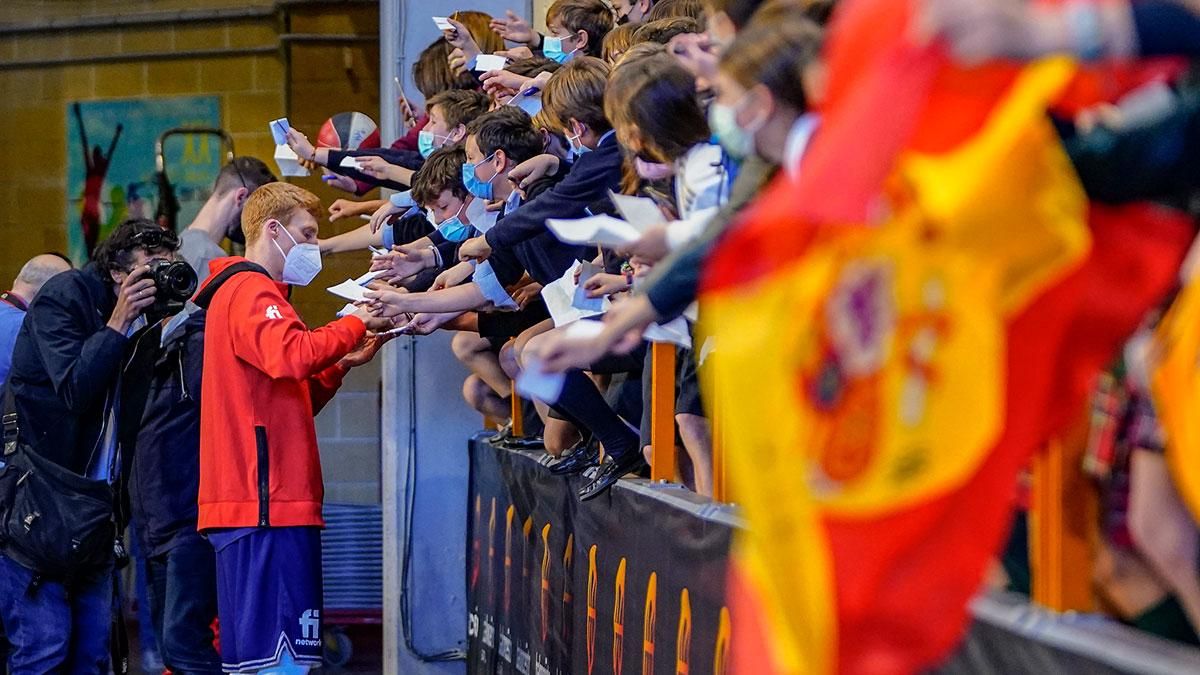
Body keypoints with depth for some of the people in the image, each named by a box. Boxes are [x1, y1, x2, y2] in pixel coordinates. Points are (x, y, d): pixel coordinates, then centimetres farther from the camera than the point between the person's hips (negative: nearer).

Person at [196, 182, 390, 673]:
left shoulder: (241, 291, 27)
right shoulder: (251, 292, -7)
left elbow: (291, 399, 27)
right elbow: (292, 354, -27)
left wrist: (341, 364, 13)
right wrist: (355, 324, -13)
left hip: (245, 503, 11)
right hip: (269, 504, -11)